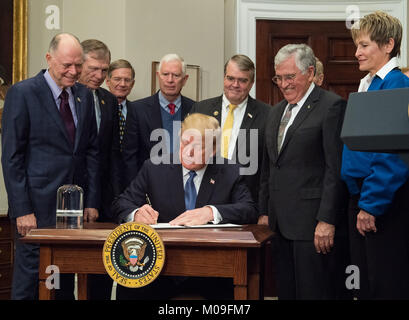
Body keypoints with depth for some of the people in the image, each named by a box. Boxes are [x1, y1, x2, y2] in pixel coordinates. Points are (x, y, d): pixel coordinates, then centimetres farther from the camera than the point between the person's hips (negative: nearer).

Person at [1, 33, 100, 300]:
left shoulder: (84, 95, 11)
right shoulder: (22, 93, -6)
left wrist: (92, 202, 7)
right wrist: (22, 210, -13)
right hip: (37, 206, -5)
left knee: (66, 282, 9)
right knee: (29, 280, 0)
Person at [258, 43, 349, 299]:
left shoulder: (331, 106, -6)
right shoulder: (277, 112, 19)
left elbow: (336, 169, -13)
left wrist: (327, 221, -17)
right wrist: (265, 212, 16)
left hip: (314, 226, -7)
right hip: (281, 225, 7)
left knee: (314, 292, -4)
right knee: (286, 292, 9)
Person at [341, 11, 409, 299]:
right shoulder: (365, 85, 14)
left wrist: (371, 205, -19)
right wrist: (358, 198, 13)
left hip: (386, 200, -9)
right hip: (361, 195, 9)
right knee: (364, 282, 14)